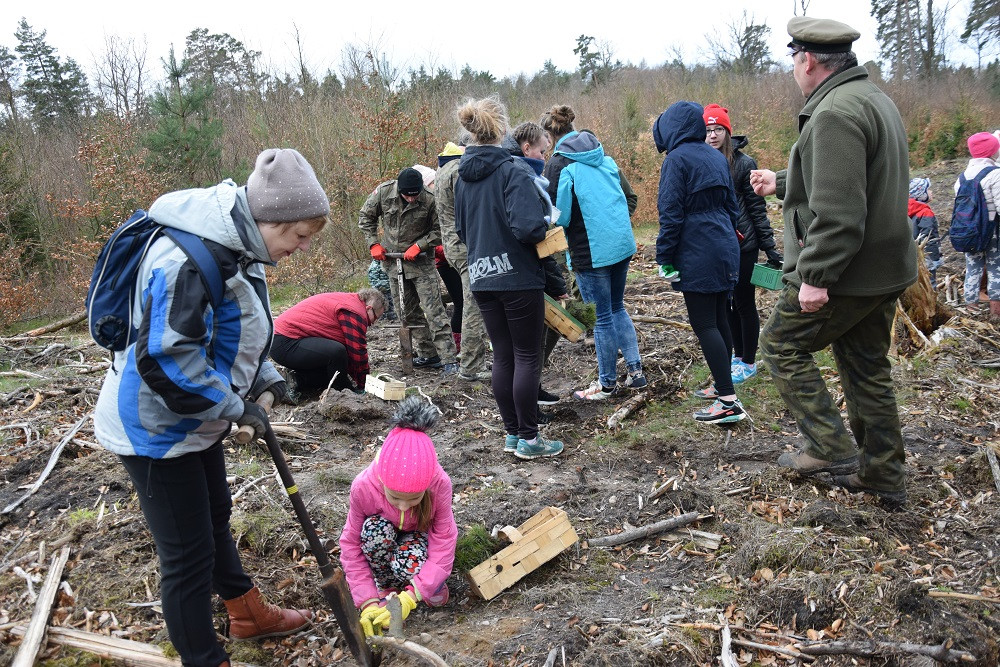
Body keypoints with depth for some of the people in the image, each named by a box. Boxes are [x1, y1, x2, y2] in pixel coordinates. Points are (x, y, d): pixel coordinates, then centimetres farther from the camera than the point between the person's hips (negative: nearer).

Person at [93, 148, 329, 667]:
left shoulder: (236, 246, 0)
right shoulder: (189, 259, -31)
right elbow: (164, 358, -33)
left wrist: (263, 376, 0)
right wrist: (233, 406, -23)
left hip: (195, 421, 10)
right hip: (156, 428, -10)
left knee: (214, 516, 26)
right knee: (189, 554, 1)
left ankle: (248, 613, 46)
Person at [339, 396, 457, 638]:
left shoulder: (440, 484, -35)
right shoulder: (363, 486, -33)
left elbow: (444, 543, -30)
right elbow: (351, 544, -22)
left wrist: (410, 598, -41)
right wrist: (368, 603, -30)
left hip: (419, 534, -1)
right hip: (384, 535, 1)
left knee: (409, 563, -36)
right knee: (376, 529, -36)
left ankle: (432, 582, 1)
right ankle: (387, 587, -8)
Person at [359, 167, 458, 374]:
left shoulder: (429, 200, -18)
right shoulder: (383, 192, -10)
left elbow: (439, 231, -6)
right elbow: (366, 217, 6)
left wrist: (418, 245, -16)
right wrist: (373, 244, -1)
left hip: (421, 261, -4)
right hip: (392, 260, 4)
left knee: (434, 311, -10)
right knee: (406, 313, 10)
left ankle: (449, 359, -10)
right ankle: (428, 355, 22)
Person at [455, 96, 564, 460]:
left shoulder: (463, 177, 7)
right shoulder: (511, 171, -15)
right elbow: (527, 227, -25)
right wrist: (545, 227, -5)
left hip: (482, 277, 7)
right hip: (518, 277, -6)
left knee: (502, 356, 13)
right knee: (527, 357, 3)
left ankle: (512, 433, 22)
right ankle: (529, 438, 10)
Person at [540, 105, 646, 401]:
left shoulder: (559, 163, -10)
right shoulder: (603, 156, 9)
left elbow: (558, 213, -11)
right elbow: (625, 197, 15)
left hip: (591, 249, -6)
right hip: (623, 242, 7)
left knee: (602, 318, 4)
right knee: (617, 307, 21)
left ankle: (607, 384, 17)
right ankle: (635, 370, 19)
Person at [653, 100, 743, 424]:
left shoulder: (676, 159, -11)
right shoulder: (717, 157, 13)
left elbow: (671, 214, -15)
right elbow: (731, 205, 18)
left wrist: (664, 258, -10)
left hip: (697, 255, -8)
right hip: (724, 249, 8)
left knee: (704, 324, -6)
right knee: (719, 319, 15)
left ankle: (729, 402, -8)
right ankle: (722, 385, 25)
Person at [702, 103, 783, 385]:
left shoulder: (743, 163, -9)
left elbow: (757, 208, -7)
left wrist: (770, 248, -8)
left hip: (742, 246, -5)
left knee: (744, 303, 5)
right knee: (725, 303, 14)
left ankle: (749, 362, 18)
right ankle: (738, 354, 30)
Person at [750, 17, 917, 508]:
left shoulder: (836, 112, -20)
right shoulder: (875, 99, 15)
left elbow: (838, 210, -28)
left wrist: (815, 276, -25)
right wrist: (781, 183, 32)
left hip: (843, 274, -10)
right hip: (885, 269, 10)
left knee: (781, 344, 6)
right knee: (867, 366, 17)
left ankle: (831, 449, 6)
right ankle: (883, 476, 26)